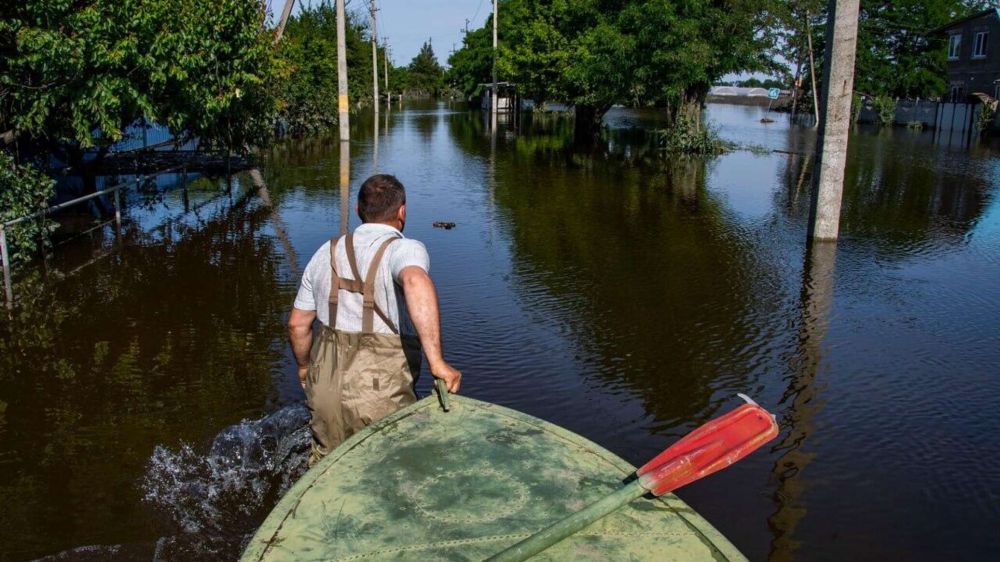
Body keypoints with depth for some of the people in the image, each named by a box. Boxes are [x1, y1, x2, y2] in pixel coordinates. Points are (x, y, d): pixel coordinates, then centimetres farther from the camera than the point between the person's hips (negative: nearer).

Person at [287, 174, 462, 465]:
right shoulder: (405, 249, -10)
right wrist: (436, 362, -36)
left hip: (325, 385, 6)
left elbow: (297, 325, 13)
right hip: (381, 394, -5)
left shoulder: (326, 253, 8)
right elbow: (416, 282, -35)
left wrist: (305, 367, 31)